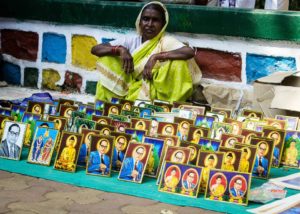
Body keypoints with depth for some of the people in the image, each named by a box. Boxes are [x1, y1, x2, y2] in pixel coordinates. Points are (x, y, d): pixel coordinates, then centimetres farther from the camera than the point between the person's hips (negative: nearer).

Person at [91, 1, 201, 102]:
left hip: (154, 95, -3)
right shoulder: (130, 41, 5)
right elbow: (95, 49, 0)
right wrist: (120, 50, -18)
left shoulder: (166, 42, -5)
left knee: (178, 63, -24)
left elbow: (190, 52, -26)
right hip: (127, 92, 3)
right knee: (107, 58, -10)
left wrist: (155, 57, -28)